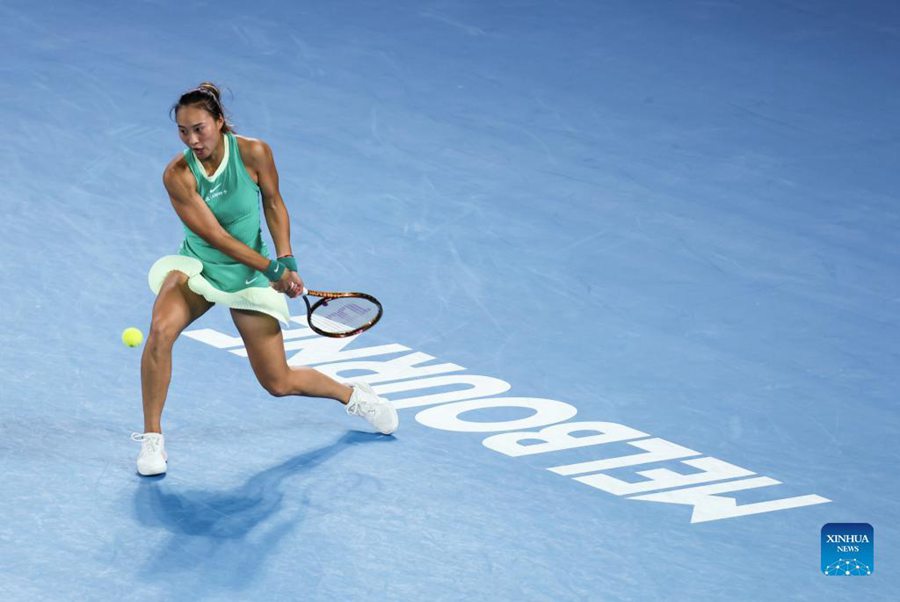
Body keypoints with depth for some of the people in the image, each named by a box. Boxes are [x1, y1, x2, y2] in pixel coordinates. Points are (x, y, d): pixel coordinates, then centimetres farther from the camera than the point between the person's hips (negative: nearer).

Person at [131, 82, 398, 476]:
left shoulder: (253, 153, -18)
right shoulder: (177, 175, -21)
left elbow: (273, 203, -1)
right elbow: (214, 235, -21)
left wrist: (287, 260, -12)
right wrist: (272, 269, -23)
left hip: (248, 277, 0)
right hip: (197, 267, 0)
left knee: (278, 383, 3)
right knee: (160, 331, -32)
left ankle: (351, 394, 35)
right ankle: (152, 439, -19)